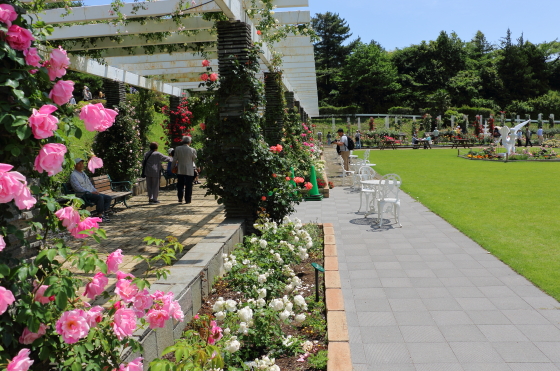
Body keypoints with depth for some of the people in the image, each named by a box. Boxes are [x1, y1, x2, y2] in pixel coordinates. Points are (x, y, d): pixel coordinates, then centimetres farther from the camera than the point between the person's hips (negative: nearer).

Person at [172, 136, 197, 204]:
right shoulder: (192, 150, -9)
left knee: (180, 185, 13)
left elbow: (175, 159, 2)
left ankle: (180, 198, 12)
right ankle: (187, 199, 4)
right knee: (188, 185, 4)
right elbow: (194, 158, 4)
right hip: (189, 171, -2)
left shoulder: (177, 149, -3)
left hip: (180, 170, 2)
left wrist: (173, 167, 13)